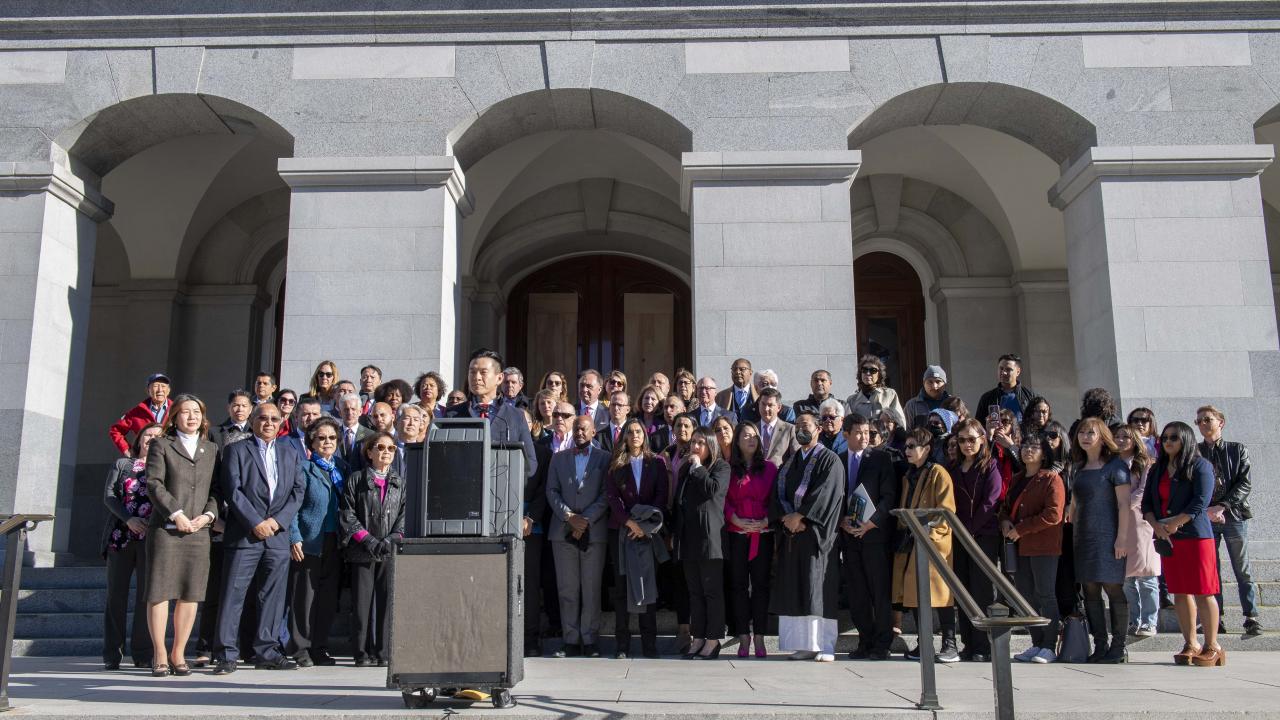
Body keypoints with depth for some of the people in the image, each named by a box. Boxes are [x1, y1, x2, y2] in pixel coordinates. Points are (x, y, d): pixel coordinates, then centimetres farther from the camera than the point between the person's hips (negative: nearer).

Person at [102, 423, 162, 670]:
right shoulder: (122, 464, 15)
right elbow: (108, 495, 5)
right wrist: (129, 519, -10)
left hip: (151, 537, -1)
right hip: (121, 536, 1)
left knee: (147, 594, -3)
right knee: (116, 593, 2)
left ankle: (143, 654, 1)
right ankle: (112, 654, 7)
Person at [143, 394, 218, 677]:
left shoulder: (211, 450, 17)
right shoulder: (161, 445, 7)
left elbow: (216, 489, 13)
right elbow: (154, 484, -3)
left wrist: (208, 515, -5)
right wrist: (177, 514, -12)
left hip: (198, 530, 3)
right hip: (165, 528, -3)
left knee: (191, 594, 2)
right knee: (159, 592, -2)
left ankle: (178, 654, 11)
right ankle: (159, 656, 6)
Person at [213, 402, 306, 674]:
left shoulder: (291, 454, 17)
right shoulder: (236, 450, 5)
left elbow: (297, 492, 9)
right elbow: (232, 491, -5)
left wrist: (278, 520, -6)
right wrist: (256, 522, -13)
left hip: (278, 536, 4)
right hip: (243, 535, -3)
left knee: (273, 596, 5)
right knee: (233, 595, -3)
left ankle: (267, 652, 12)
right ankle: (227, 654, 2)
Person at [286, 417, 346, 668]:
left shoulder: (341, 467, 14)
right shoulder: (304, 468, -1)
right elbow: (293, 506, -5)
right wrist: (295, 538, -12)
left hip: (334, 542, 5)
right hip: (309, 542, -5)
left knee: (328, 597, 7)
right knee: (304, 597, -1)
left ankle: (319, 648, 17)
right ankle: (300, 649, 9)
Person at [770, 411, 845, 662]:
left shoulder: (830, 460, 0)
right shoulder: (790, 462, 19)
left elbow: (825, 493, -12)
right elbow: (779, 492, 10)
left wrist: (799, 516, -14)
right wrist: (787, 517, -8)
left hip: (817, 534, -6)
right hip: (791, 533, 6)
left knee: (818, 590, -8)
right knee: (794, 591, 3)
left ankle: (824, 646, -5)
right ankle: (803, 644, 7)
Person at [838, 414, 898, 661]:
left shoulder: (881, 458, 2)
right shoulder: (837, 461, 12)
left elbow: (889, 495, -3)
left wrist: (872, 522, -12)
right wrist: (842, 520, -3)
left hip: (874, 532, -3)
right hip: (848, 534, 3)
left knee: (879, 590, -2)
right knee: (856, 592, 5)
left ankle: (882, 644, 5)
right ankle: (865, 642, 13)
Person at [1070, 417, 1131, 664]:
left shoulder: (1115, 465, -4)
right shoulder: (1079, 468, 16)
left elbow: (1123, 503, -9)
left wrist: (1122, 537, -16)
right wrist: (1072, 534, 14)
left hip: (1107, 538, -7)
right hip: (1083, 538, 7)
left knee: (1113, 589, -4)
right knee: (1090, 592, 6)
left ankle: (1118, 647, 3)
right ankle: (1100, 646, 11)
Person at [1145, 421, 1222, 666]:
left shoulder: (1200, 466, -2)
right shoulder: (1157, 470, 16)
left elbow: (1201, 502, -12)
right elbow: (1147, 502, 10)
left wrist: (1174, 523, -15)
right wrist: (1157, 526, -8)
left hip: (1195, 535, -6)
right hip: (1167, 537, 6)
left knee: (1202, 592, -5)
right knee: (1179, 592, 8)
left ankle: (1212, 648, 2)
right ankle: (1190, 645, 14)